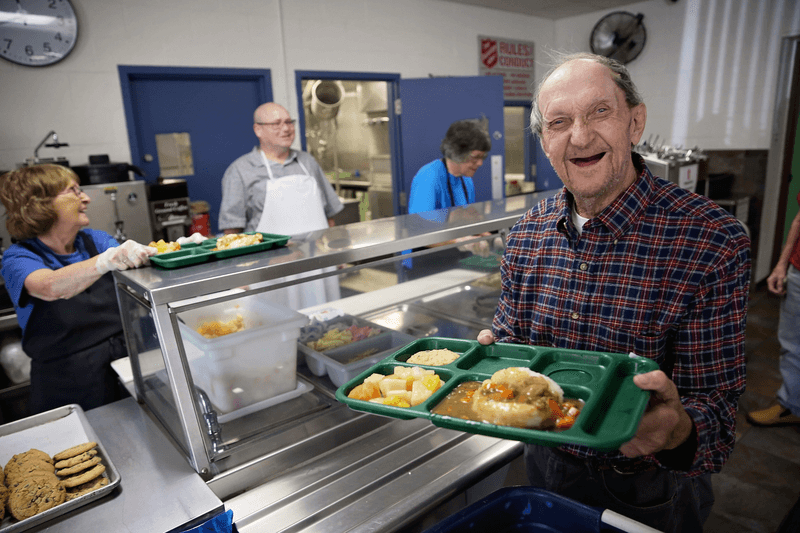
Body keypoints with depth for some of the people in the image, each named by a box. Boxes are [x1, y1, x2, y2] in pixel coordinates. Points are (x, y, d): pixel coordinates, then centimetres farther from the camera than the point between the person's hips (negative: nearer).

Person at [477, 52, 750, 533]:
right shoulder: (529, 231, -8)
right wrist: (489, 351, -20)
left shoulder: (714, 241, -22)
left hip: (648, 493, -3)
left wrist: (678, 431, -42)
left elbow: (715, 407, -20)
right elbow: (509, 337, 2)